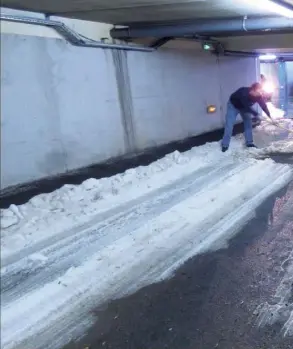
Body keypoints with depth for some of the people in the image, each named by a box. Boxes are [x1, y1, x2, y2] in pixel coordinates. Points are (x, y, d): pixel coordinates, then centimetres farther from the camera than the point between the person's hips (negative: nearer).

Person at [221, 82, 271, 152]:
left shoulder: (258, 95, -24)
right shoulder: (244, 92, -41)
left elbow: (264, 106, -19)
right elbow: (247, 107, -37)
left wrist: (270, 116, -25)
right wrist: (256, 114, -38)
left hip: (244, 107, 6)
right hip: (233, 105, -6)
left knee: (248, 123, 1)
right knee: (229, 125, -10)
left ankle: (249, 143, 11)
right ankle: (225, 145, -7)